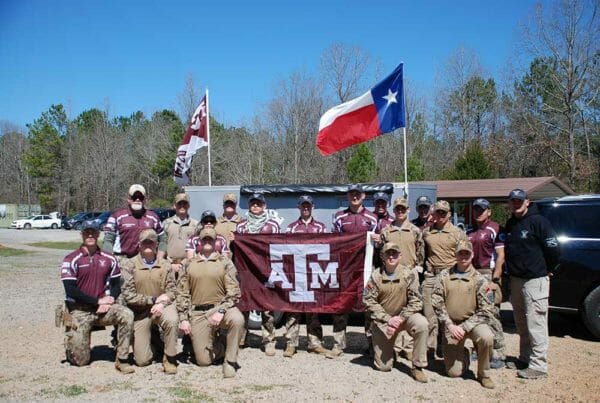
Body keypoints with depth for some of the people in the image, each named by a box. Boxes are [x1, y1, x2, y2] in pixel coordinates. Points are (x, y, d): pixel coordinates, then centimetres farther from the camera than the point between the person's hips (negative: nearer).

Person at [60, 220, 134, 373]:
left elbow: (116, 284, 10)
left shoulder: (109, 259, 5)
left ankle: (121, 360, -17)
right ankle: (71, 339, 32)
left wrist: (109, 301, -11)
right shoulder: (71, 260, -7)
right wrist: (98, 300, -16)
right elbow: (71, 291, -13)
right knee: (81, 360, -4)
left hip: (103, 308, 3)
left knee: (127, 315, -28)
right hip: (79, 311, -3)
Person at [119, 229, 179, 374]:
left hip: (161, 306, 1)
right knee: (142, 360, -5)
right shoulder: (130, 265, -6)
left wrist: (162, 303, -21)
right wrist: (154, 299, -15)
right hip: (140, 311, -1)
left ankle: (169, 359, -12)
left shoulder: (165, 265, 1)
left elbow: (171, 290, 0)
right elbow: (128, 295, -11)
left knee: (172, 320, -36)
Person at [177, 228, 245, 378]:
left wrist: (221, 311, -19)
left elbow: (233, 291, -5)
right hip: (197, 314, 2)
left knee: (237, 319, -36)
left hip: (220, 308, -1)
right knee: (203, 360, -4)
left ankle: (230, 362, -16)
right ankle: (219, 343, 31)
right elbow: (182, 293, 11)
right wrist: (183, 318, 2)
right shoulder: (190, 265, 11)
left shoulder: (225, 263, 4)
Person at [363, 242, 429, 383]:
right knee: (383, 366, -1)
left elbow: (415, 301, -11)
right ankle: (387, 348, 37)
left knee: (422, 324, -35)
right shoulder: (376, 275, -8)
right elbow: (369, 301, -7)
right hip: (383, 320, 0)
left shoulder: (410, 274, -11)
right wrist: (388, 319, -18)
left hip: (404, 315, 0)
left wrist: (400, 318, -22)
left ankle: (417, 367, -17)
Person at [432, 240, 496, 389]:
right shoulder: (445, 275, 1)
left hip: (473, 322, -1)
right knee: (454, 372, -5)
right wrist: (450, 325, -12)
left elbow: (486, 311, -10)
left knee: (486, 337, -35)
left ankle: (483, 374, -9)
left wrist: (464, 327, -18)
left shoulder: (479, 280, -5)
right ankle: (463, 354, 32)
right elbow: (437, 303, -1)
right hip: (451, 325, 1)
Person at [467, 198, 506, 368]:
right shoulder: (469, 231, 17)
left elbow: (501, 256, -10)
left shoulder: (494, 229, -4)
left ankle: (498, 355, -2)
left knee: (491, 317, -8)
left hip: (488, 275, -7)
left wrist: (495, 280, -16)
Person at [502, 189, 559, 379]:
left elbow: (553, 249, -15)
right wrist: (511, 273, 13)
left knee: (535, 324, -7)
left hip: (535, 280, -8)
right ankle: (525, 358, 27)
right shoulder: (510, 224, 12)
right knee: (521, 325, 16)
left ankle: (539, 365, -1)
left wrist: (548, 270, -5)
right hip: (516, 279, 8)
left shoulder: (538, 221, -12)